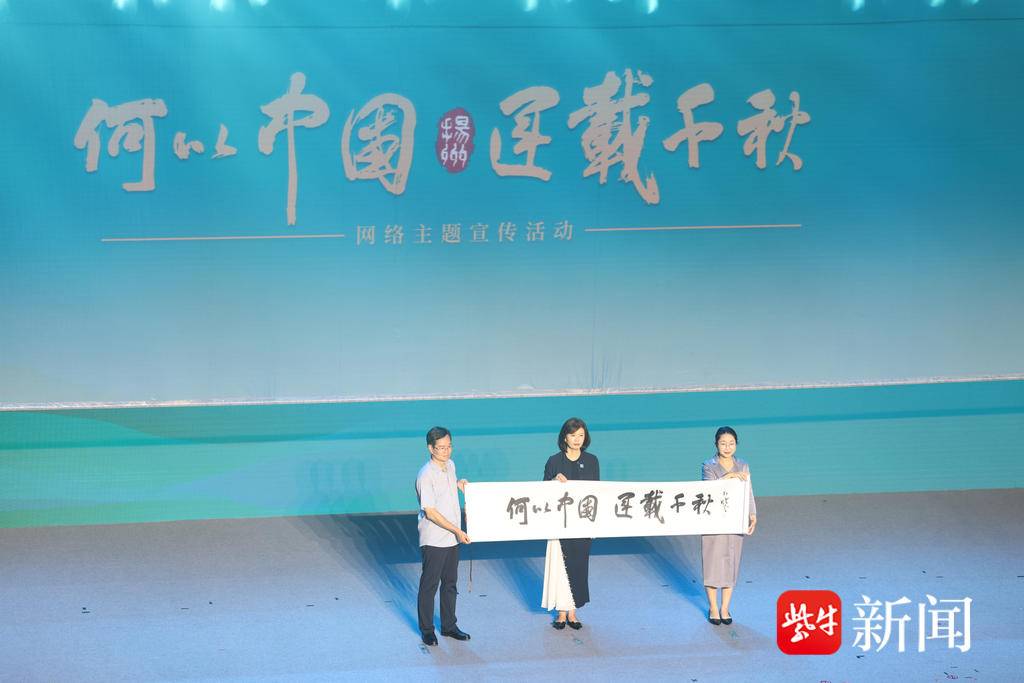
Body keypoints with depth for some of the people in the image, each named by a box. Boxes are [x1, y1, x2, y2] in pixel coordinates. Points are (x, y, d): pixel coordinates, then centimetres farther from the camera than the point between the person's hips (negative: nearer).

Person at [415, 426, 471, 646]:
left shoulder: (450, 466, 5)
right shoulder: (426, 475, -20)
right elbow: (430, 512, -21)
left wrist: (459, 484, 3)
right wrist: (457, 530, -23)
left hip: (452, 538, 8)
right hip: (433, 540, -8)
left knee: (450, 584, 17)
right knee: (429, 585, 4)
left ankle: (449, 626, 29)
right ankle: (427, 630, 16)